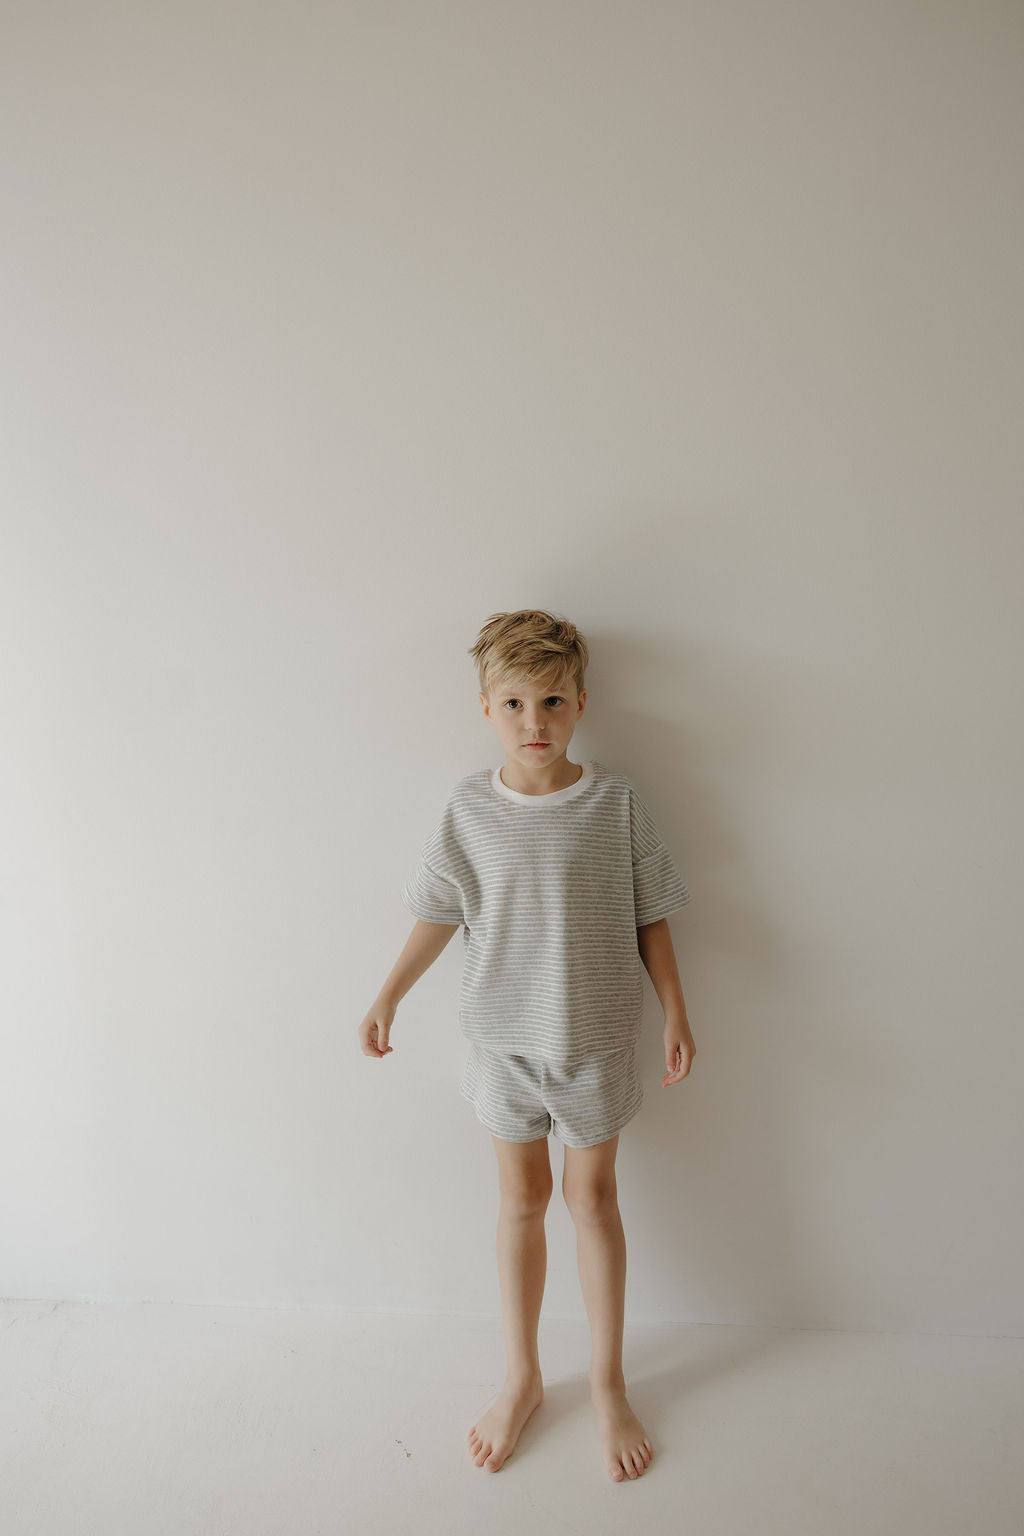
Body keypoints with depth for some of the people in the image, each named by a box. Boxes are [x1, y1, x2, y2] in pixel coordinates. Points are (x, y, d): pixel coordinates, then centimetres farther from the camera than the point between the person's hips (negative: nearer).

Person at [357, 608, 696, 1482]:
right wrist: (388, 998, 0)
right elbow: (439, 914, 2)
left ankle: (607, 1383, 36)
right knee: (521, 1199, 16)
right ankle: (522, 1379, 38)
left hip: (596, 1036, -1)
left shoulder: (615, 802, -12)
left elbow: (651, 916, -4)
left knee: (592, 1196, 14)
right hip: (504, 1038, 1)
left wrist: (677, 1014, -3)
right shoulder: (470, 810, -9)